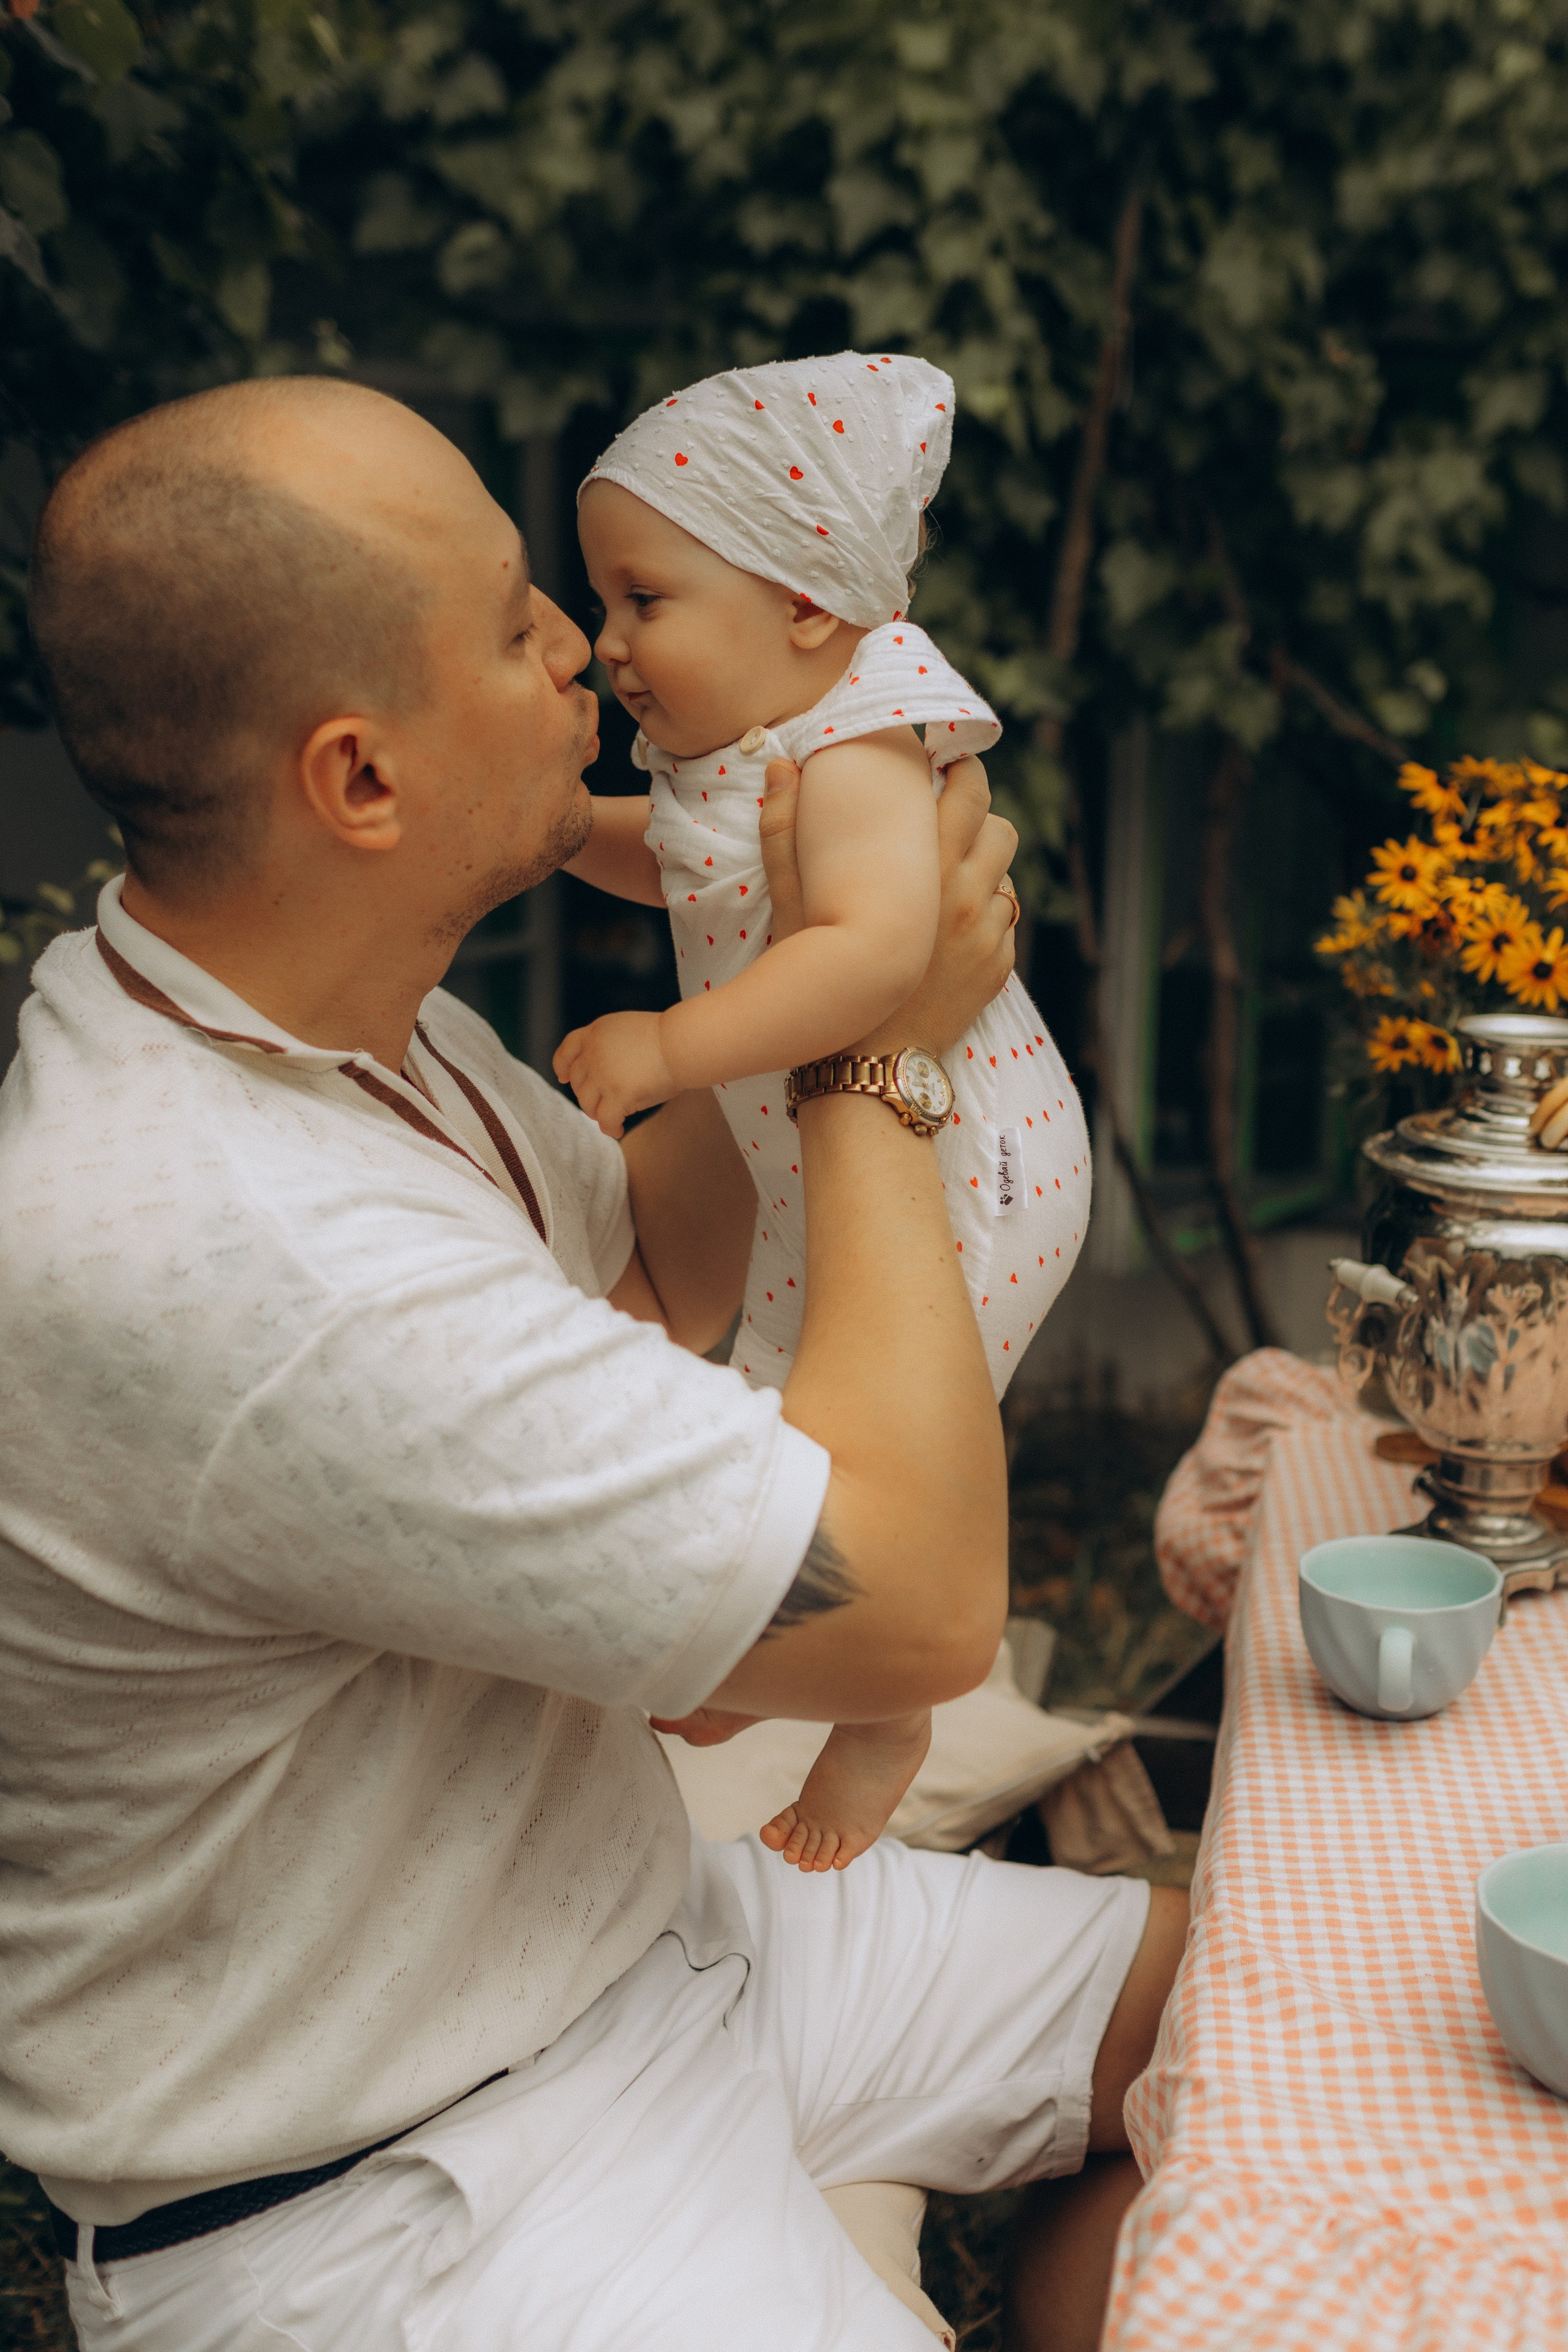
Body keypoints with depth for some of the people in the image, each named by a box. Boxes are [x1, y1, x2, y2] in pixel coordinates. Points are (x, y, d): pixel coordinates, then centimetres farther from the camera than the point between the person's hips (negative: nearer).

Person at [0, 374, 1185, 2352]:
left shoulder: (339, 1011, -1)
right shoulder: (225, 1258, -34)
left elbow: (651, 1283, 16)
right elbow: (916, 1603, -28)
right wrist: (878, 1044, -16)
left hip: (642, 1927, 9)